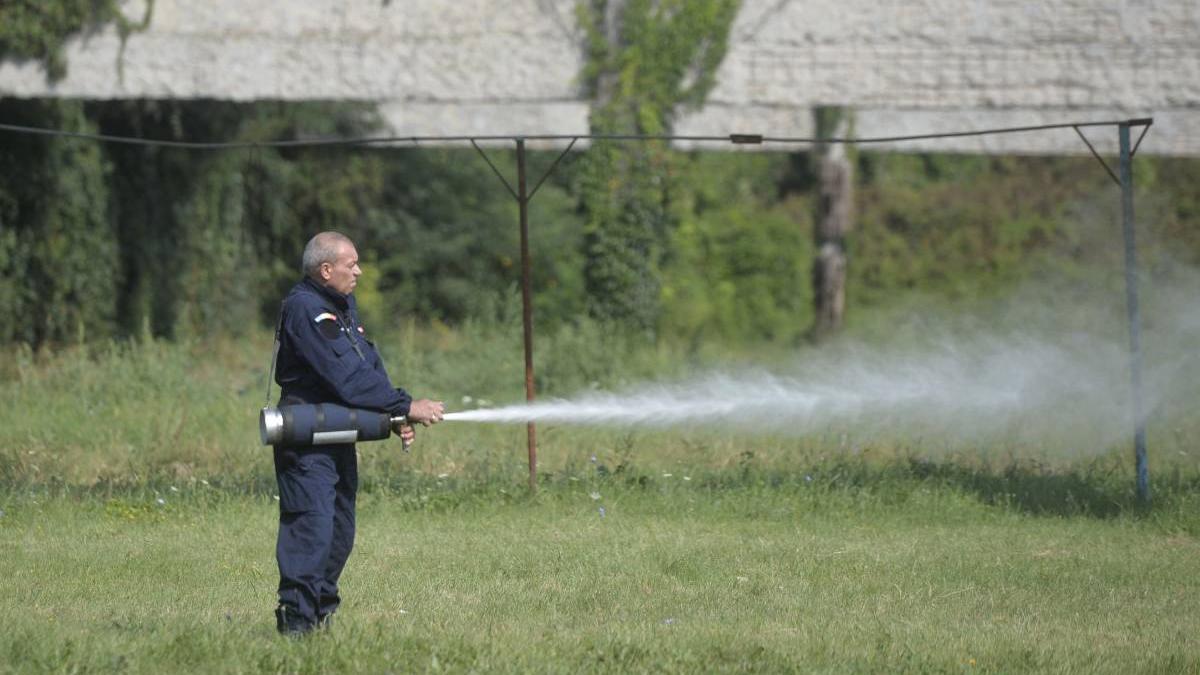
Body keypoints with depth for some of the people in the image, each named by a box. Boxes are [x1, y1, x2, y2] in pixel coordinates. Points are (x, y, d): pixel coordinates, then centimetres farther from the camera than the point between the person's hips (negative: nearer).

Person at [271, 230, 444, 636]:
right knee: (312, 526, -15)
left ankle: (321, 613, 20)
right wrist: (405, 406, -21)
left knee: (340, 531, 12)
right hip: (306, 440, -10)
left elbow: (370, 368, 11)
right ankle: (296, 619, -16)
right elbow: (345, 376, -22)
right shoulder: (304, 308, -17)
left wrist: (397, 419, -5)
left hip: (340, 438, 10)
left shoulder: (344, 306, 15)